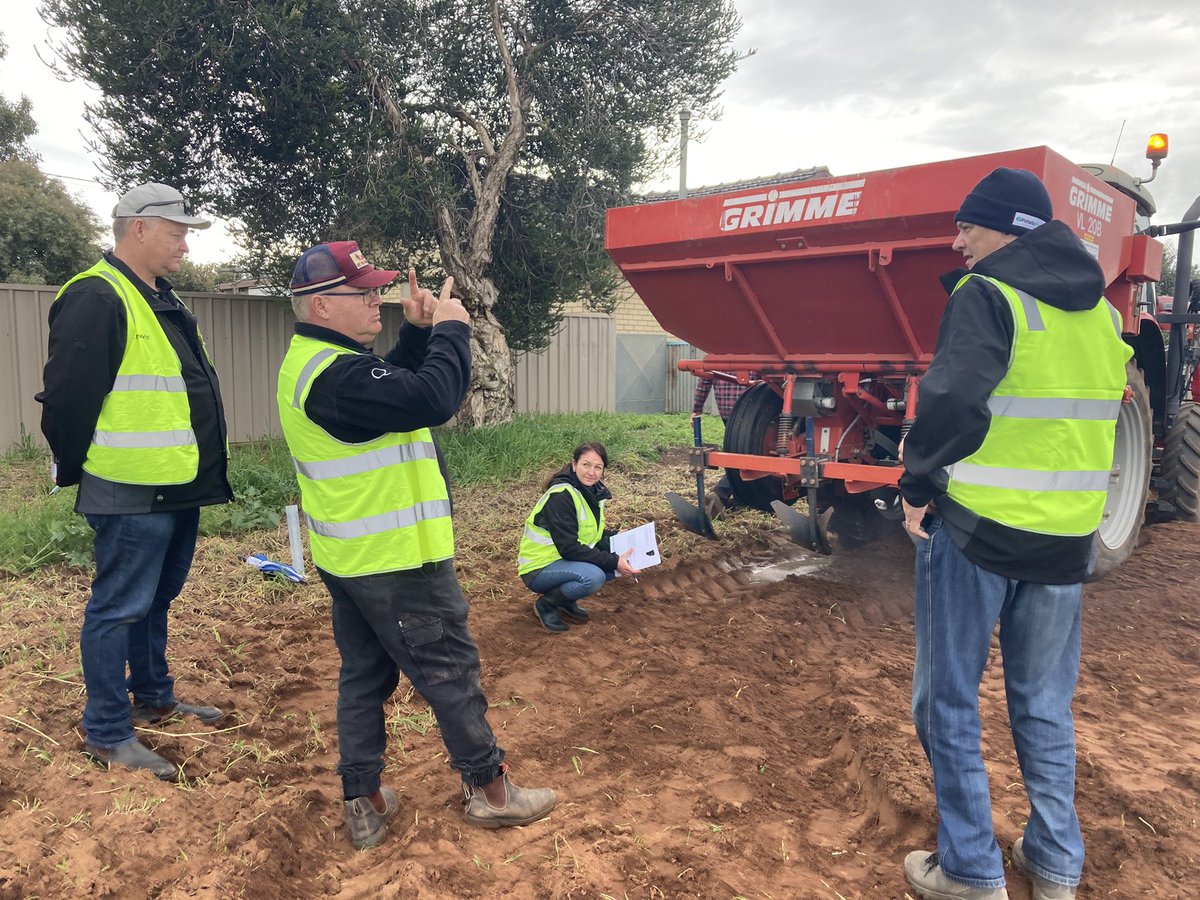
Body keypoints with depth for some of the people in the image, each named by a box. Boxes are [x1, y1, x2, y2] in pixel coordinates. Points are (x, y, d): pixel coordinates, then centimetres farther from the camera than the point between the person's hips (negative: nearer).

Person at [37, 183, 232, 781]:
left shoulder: (160, 302, 17)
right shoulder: (96, 299, -16)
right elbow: (68, 398, -19)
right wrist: (77, 472, -7)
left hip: (176, 488, 10)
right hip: (133, 495, -10)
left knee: (157, 599, 21)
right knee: (120, 608, 1)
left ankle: (153, 697, 37)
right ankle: (108, 734, 13)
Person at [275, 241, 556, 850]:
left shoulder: (310, 362, 10)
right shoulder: (338, 376, -25)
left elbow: (395, 387, 20)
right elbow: (434, 397, -34)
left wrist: (418, 332, 6)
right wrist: (451, 328, -18)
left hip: (347, 559, 10)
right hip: (396, 563, -10)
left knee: (364, 674, 16)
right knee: (450, 671, 5)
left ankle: (364, 803, 27)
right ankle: (489, 789, 21)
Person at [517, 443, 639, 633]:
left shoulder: (594, 492, 2)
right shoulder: (560, 496, -23)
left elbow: (593, 535, 12)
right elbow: (568, 548, -27)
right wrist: (613, 562, -28)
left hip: (564, 561, 9)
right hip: (539, 567, -9)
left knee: (620, 557, -7)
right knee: (593, 577, -32)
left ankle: (567, 601, 7)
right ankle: (545, 605, -7)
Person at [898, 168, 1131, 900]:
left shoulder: (989, 295, -12)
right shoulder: (1101, 310, 11)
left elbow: (952, 401, -24)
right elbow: (1100, 416, 17)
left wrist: (920, 486, -11)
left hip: (976, 525, -7)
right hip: (1066, 535, 7)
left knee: (950, 699, 8)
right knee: (1046, 703, 19)